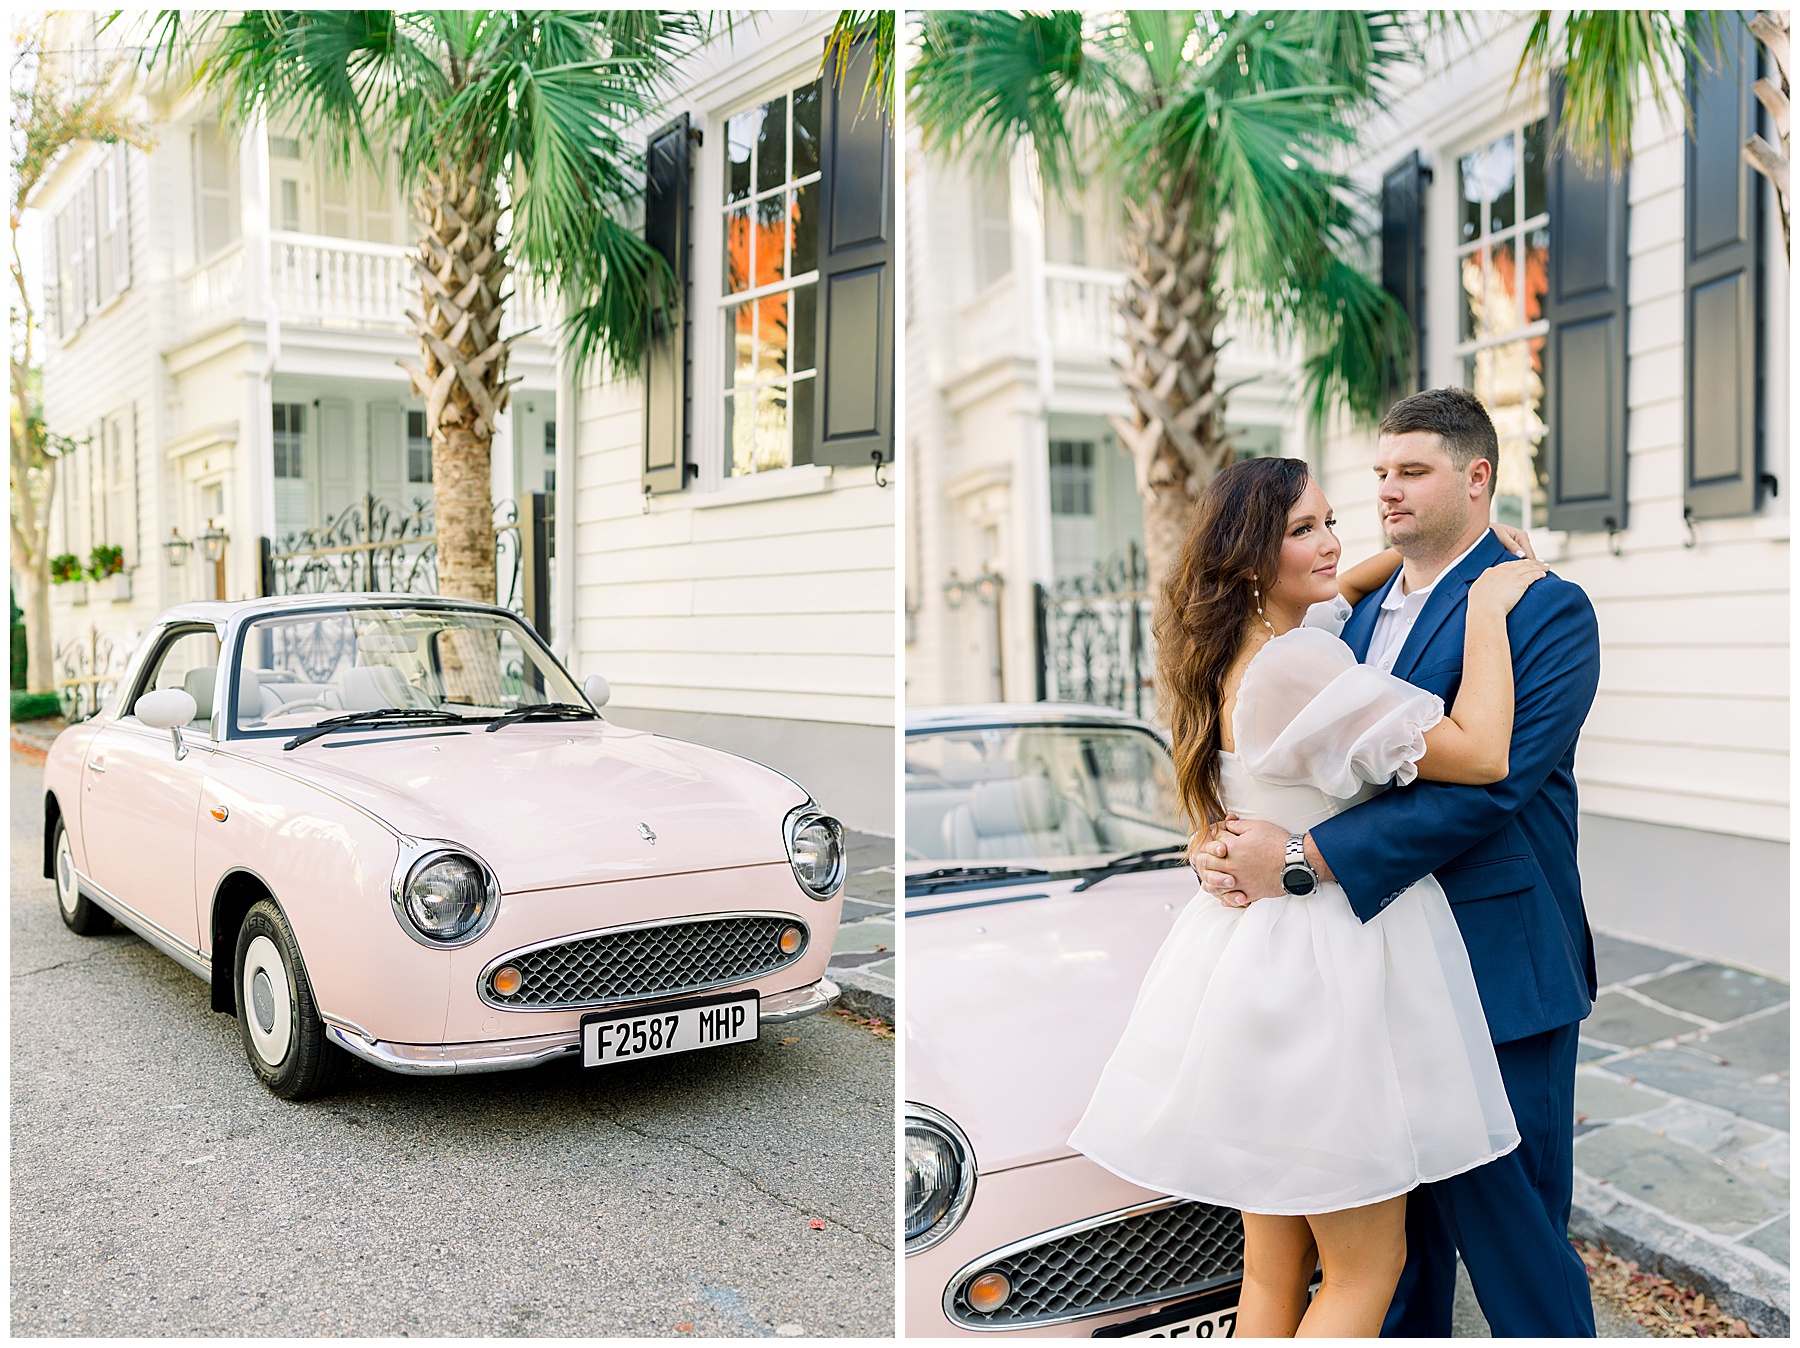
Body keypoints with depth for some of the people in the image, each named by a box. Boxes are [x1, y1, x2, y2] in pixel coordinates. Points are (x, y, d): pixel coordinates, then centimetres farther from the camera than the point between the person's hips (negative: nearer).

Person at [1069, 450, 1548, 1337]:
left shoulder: (1240, 650, 7)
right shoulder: (1295, 668, -22)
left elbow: (1334, 591, 29)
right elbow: (1482, 754, -23)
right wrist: (1487, 607, -12)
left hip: (1256, 956, 9)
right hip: (1321, 970, -9)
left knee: (1271, 1262, 18)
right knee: (1367, 1268, 7)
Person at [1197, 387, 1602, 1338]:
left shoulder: (1545, 610, -11)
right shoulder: (1361, 617, 13)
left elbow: (1482, 782, -23)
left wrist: (1303, 857, -27)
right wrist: (1227, 845, -10)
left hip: (1493, 970, -7)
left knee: (1511, 1241, 5)